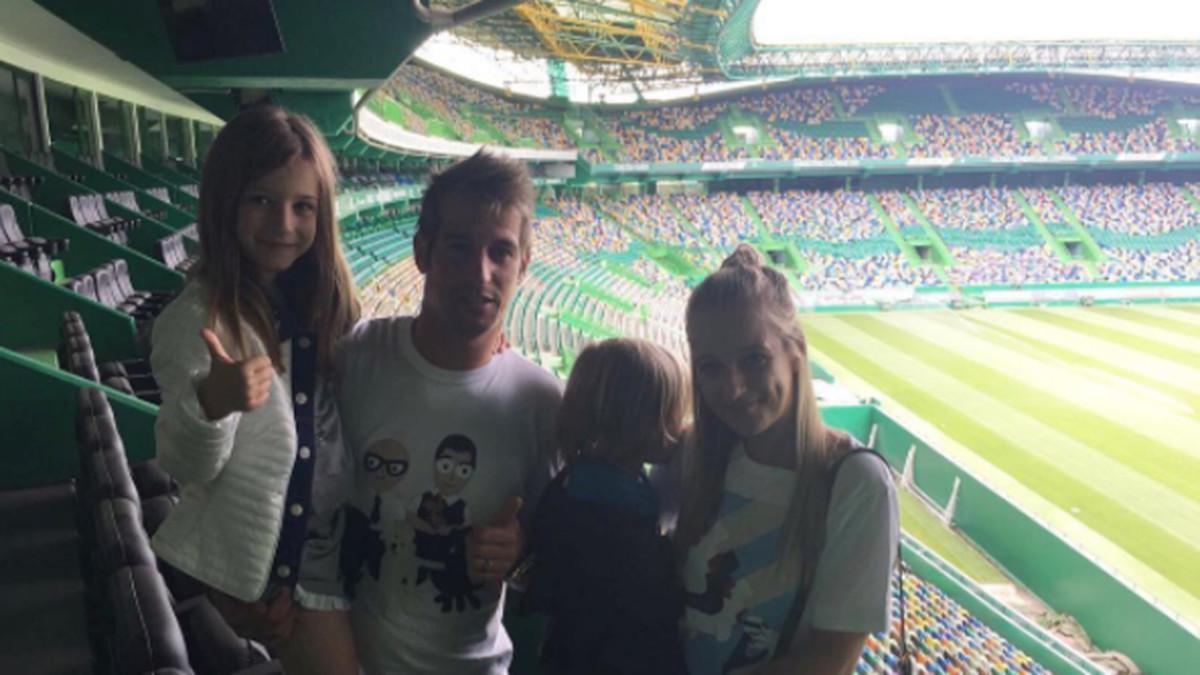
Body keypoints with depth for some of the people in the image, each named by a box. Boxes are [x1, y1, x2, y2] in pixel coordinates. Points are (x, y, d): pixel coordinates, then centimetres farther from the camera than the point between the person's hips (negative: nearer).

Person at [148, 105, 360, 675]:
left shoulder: (325, 294, -4)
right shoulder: (198, 318, -20)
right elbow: (188, 468, -16)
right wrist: (208, 406, -38)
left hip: (334, 539, 6)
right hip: (264, 553, -6)